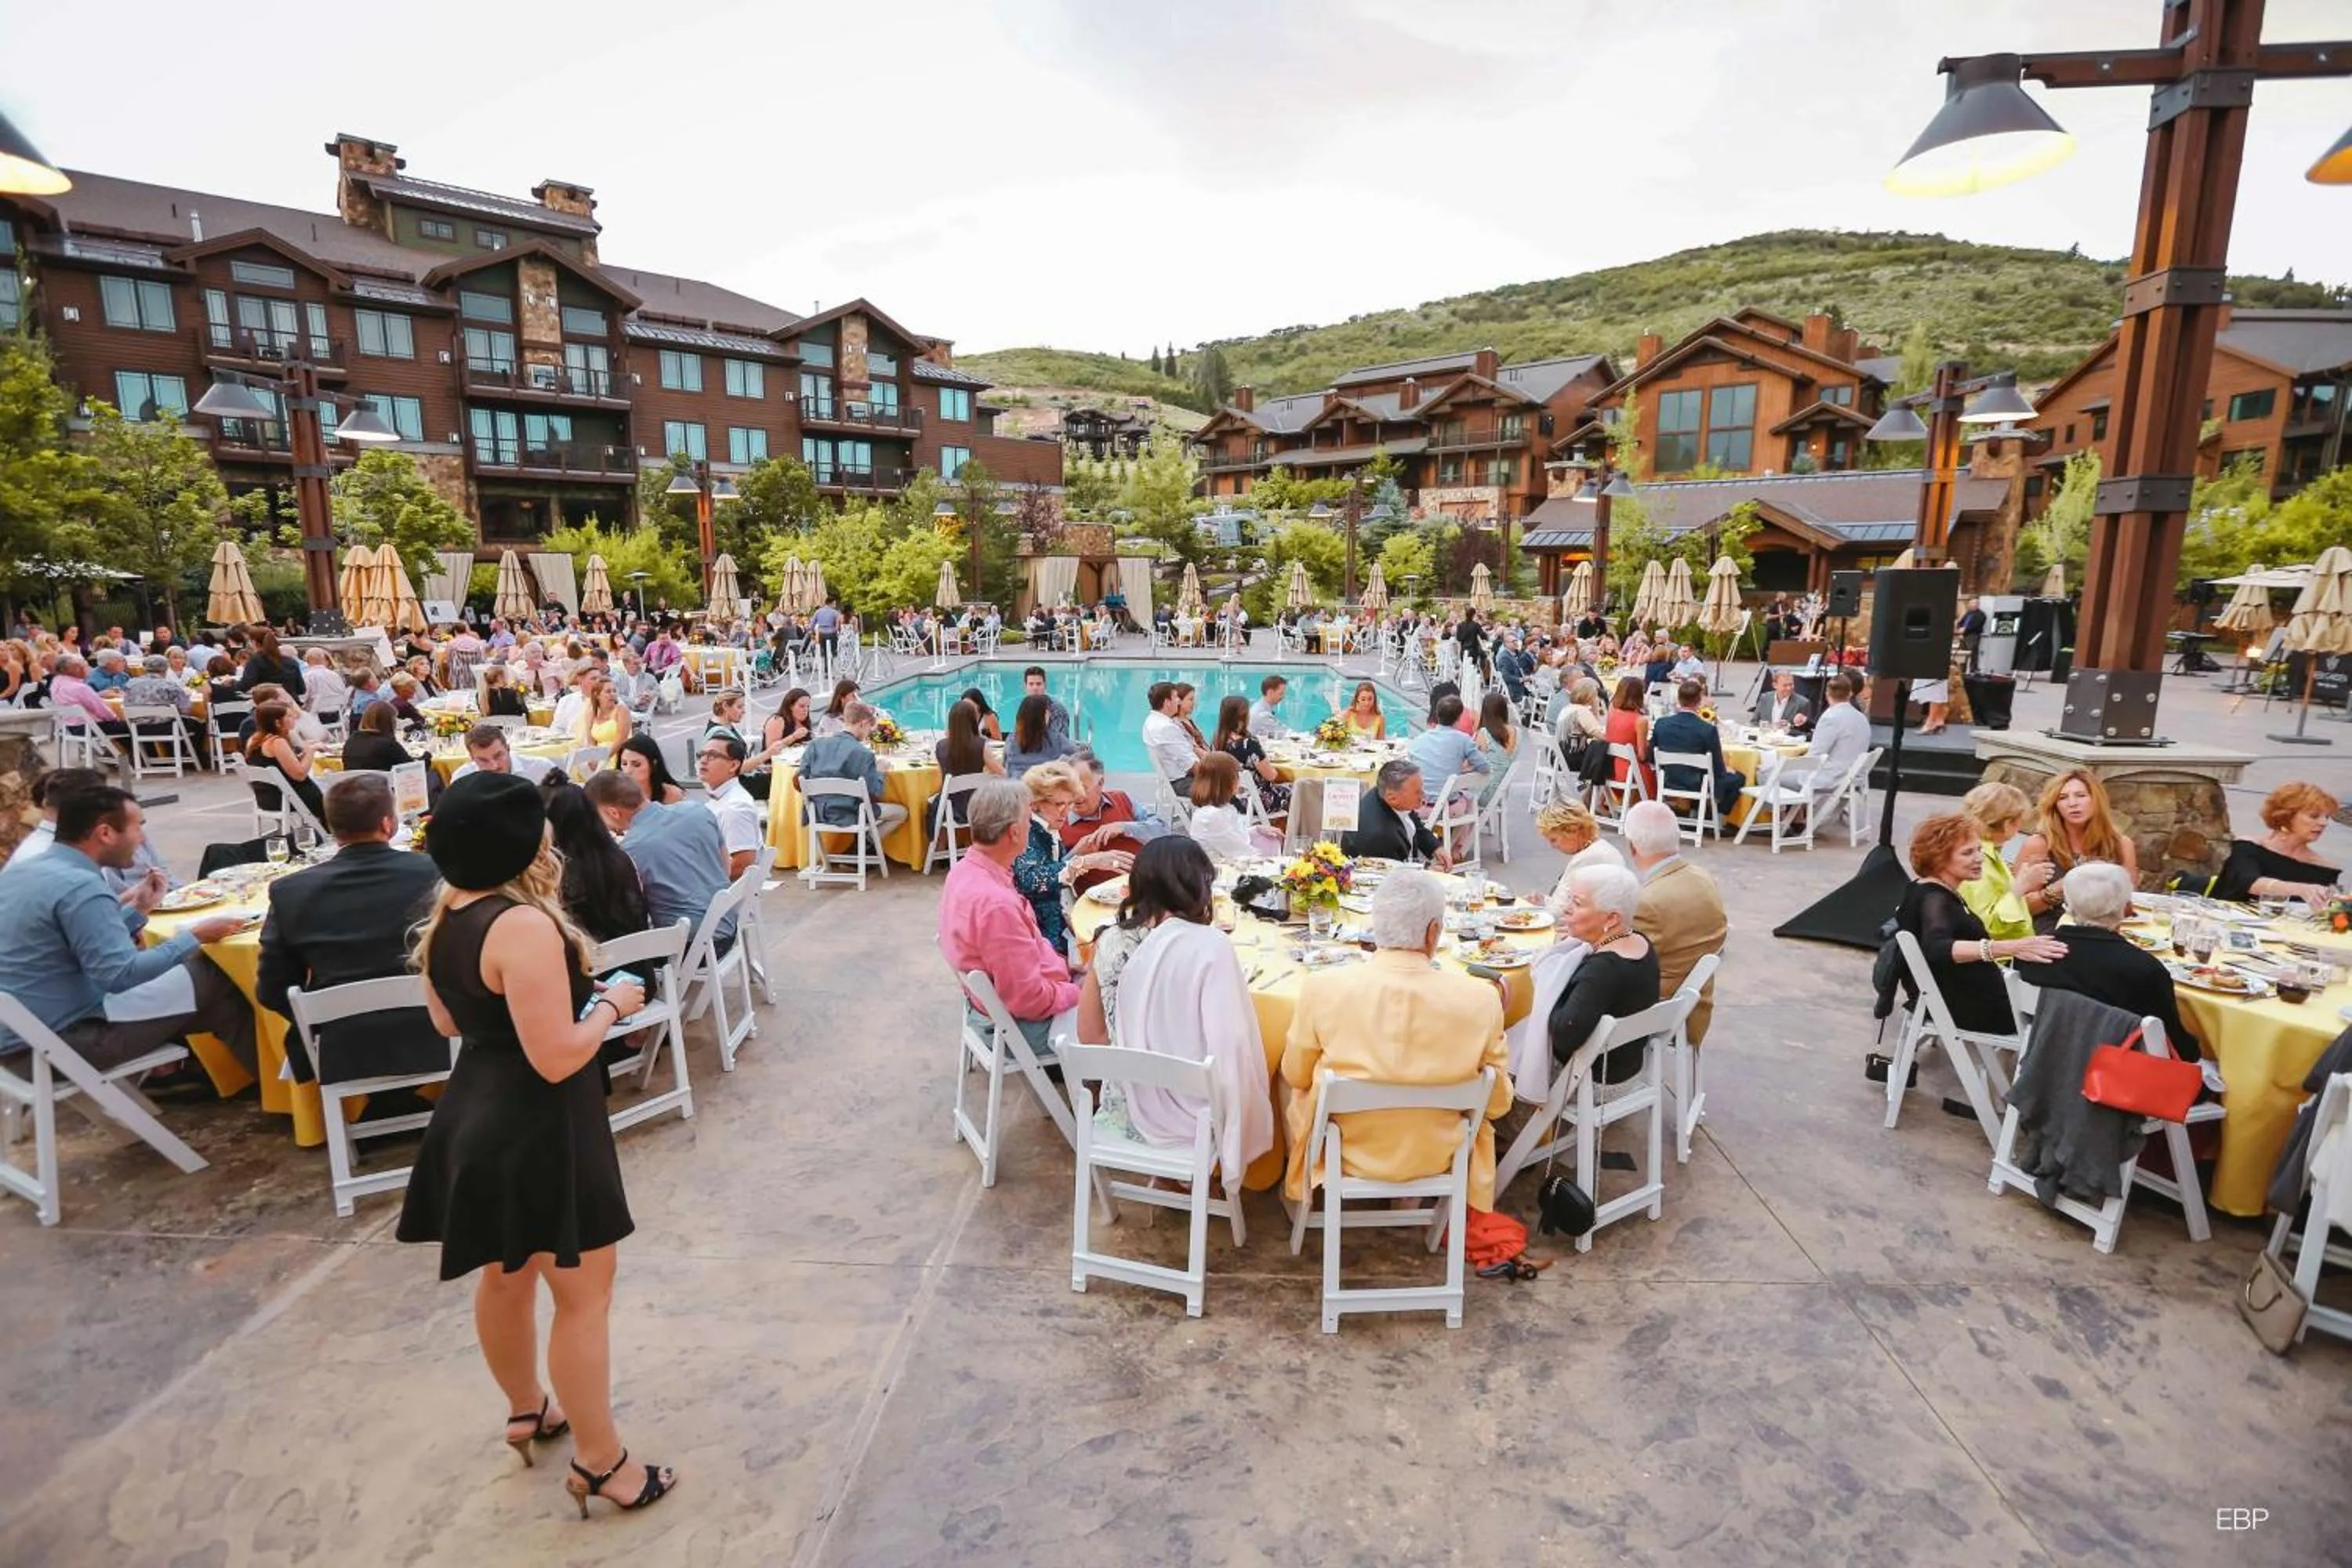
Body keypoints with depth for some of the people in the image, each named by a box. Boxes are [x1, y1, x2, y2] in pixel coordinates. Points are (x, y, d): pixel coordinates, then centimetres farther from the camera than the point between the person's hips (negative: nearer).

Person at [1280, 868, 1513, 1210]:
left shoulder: (1322, 988, -24)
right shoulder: (1481, 999, -23)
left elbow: (1296, 1076, -6)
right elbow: (1498, 1102, -8)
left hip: (1346, 1155, -1)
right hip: (1435, 1160, 1)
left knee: (1293, 1086, 29)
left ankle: (1298, 1188, 48)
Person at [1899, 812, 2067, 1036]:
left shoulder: (1942, 894, 8)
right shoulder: (1933, 899, -22)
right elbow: (1936, 949, -44)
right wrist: (2010, 948, -54)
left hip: (1974, 996, 10)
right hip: (1966, 1007, -10)